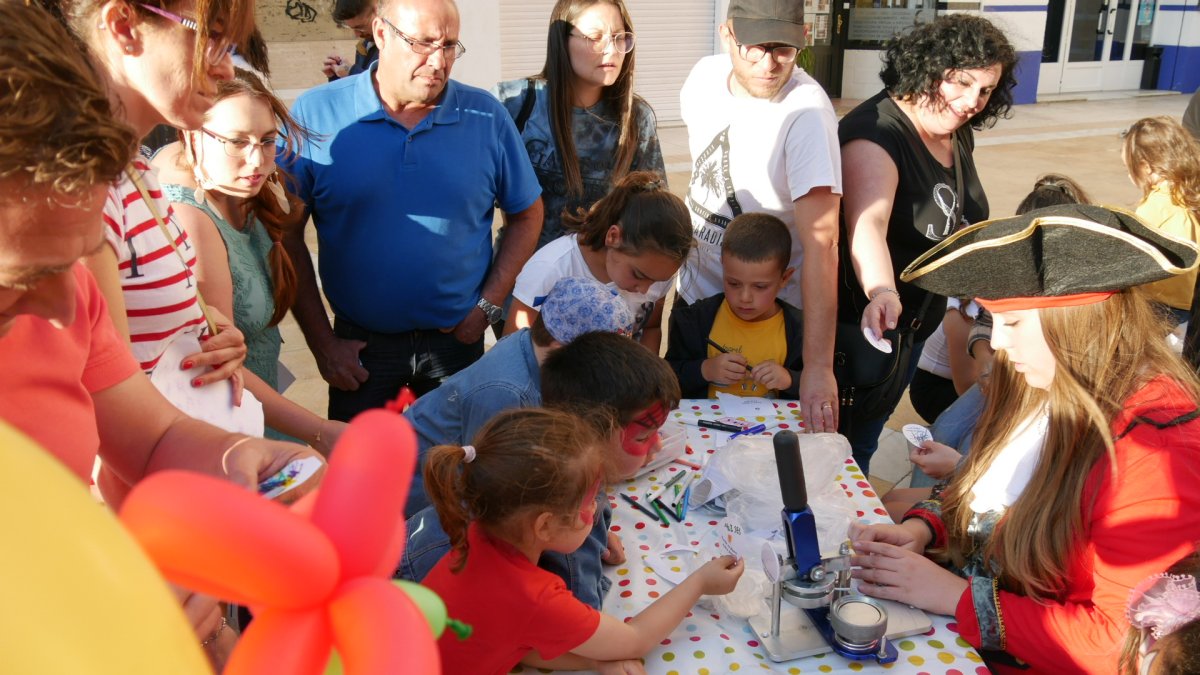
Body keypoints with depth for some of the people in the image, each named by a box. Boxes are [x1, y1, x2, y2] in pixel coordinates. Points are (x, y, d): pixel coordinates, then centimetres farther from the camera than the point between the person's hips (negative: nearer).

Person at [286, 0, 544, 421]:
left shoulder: (486, 117, -4)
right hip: (358, 347, -1)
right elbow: (287, 235, -4)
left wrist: (489, 306, -3)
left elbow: (527, 215, 5)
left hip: (458, 340, 1)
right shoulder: (315, 114, -7)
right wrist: (321, 342, -5)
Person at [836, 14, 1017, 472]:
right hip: (863, 322, -8)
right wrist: (881, 291, -58)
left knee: (867, 436, 23)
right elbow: (867, 223, -41)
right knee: (842, 441, 6)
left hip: (916, 321, 8)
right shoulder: (876, 133, -24)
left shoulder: (957, 134, 3)